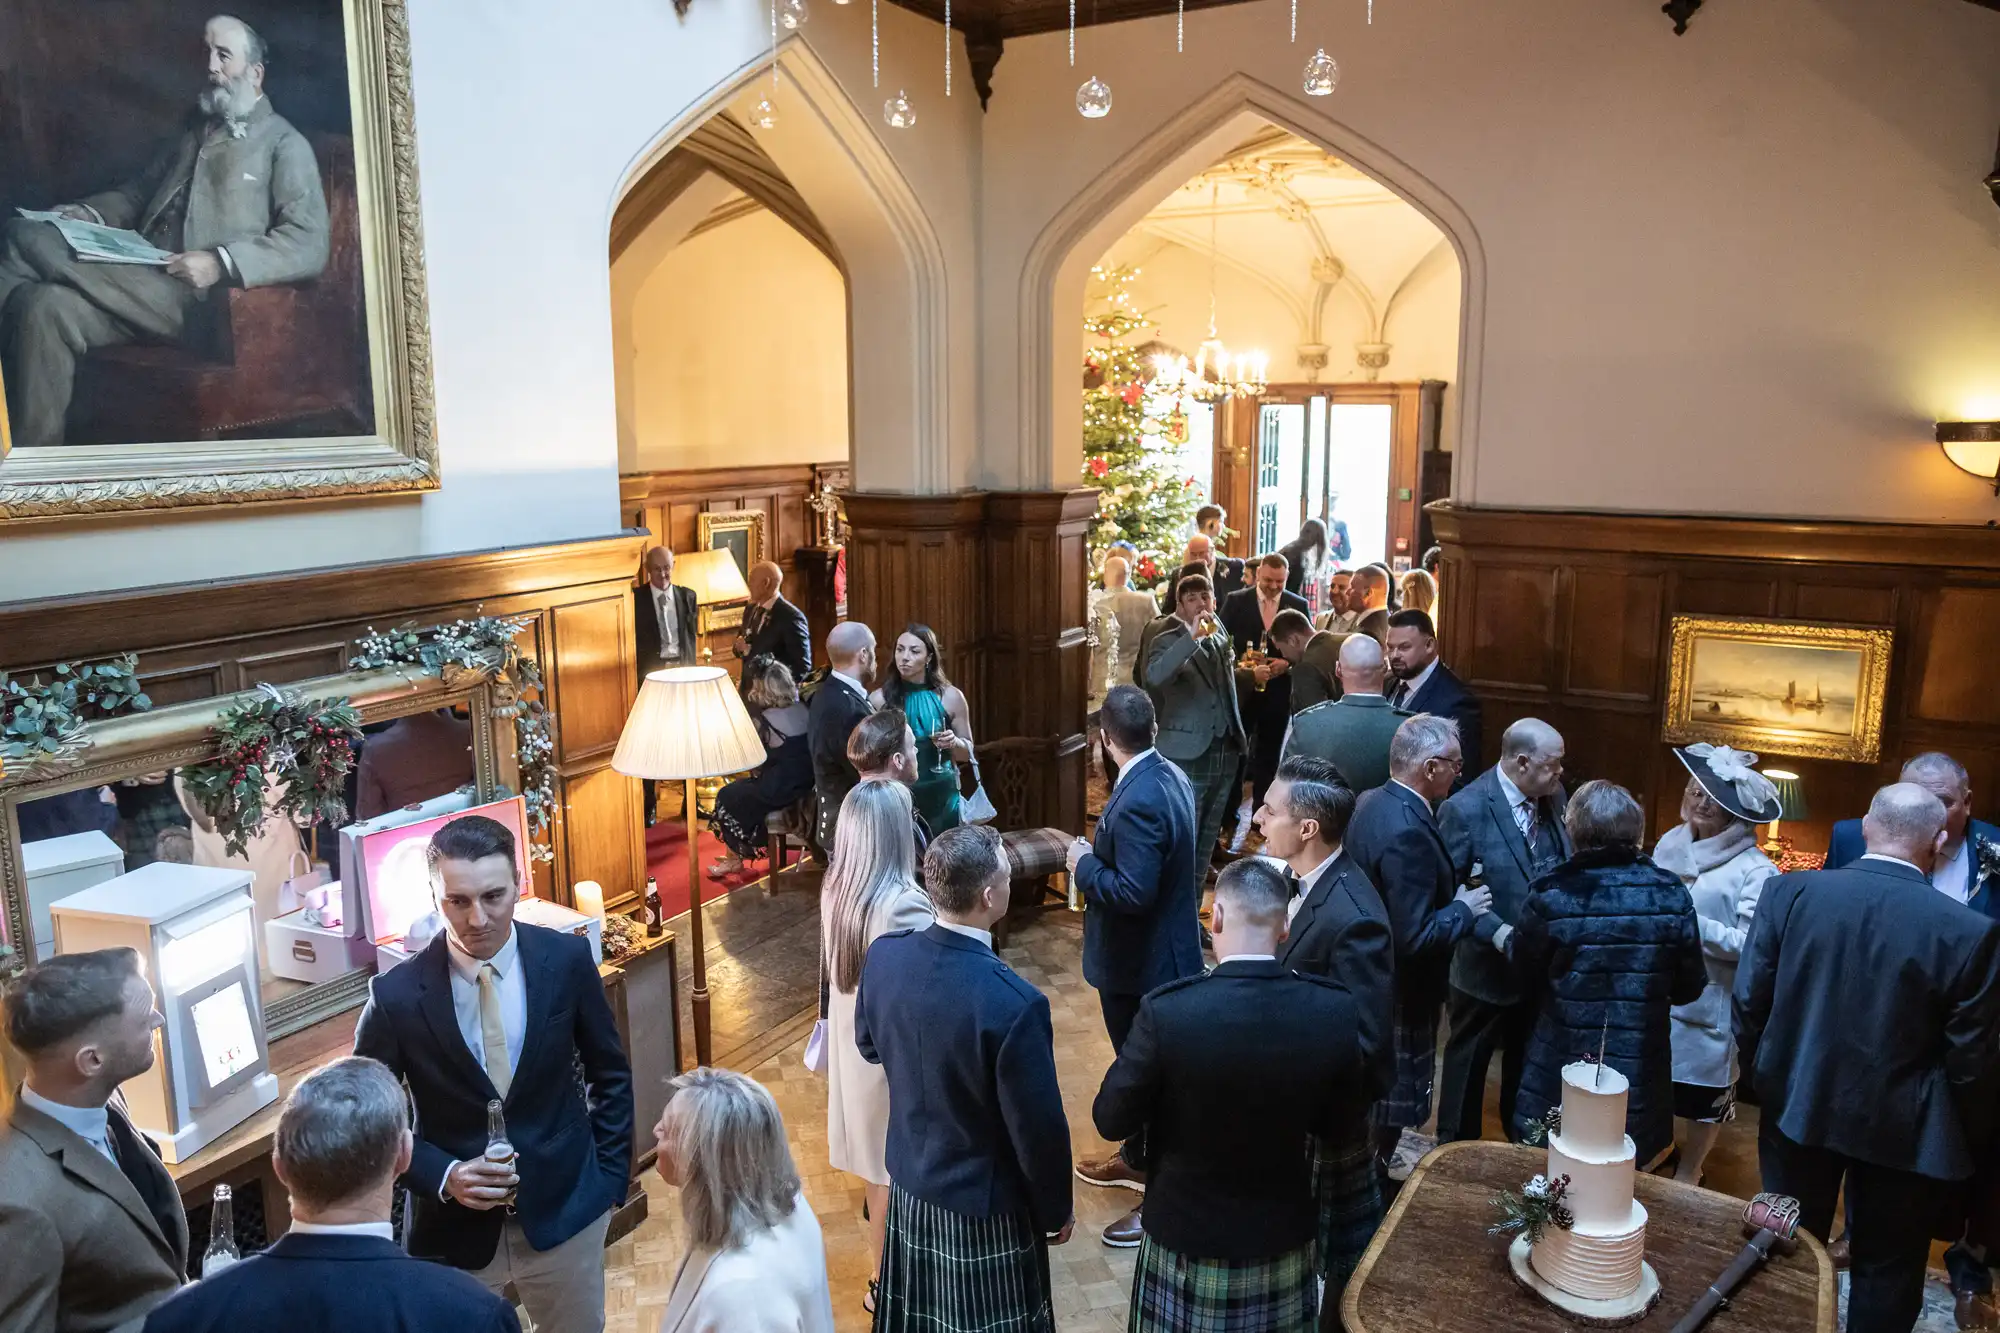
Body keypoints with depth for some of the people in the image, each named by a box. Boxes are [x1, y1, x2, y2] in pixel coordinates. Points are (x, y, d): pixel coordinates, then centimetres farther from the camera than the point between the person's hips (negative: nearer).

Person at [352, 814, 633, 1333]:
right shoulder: (397, 995, -17)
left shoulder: (567, 959, -12)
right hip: (454, 1225, -1)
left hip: (566, 1207, 2)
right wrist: (443, 1177, -16)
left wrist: (610, 1175, 0)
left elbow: (610, 1072, 2)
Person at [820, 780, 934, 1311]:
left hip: (854, 1041, 7)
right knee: (896, 1167, 13)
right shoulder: (905, 904, -30)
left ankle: (883, 1263, 44)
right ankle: (884, 1281, 30)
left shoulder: (836, 886, -7)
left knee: (878, 1160, 25)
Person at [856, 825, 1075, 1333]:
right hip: (983, 1205, -5)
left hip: (909, 1181, 6)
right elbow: (1039, 1129, -21)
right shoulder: (1014, 1004, -33)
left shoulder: (883, 955, -14)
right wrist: (1055, 1210, -4)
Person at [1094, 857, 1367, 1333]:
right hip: (1285, 1239, 2)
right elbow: (1340, 1120, -1)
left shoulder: (1166, 1012, -27)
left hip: (1187, 1238, -2)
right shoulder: (1335, 1011, -17)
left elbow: (1111, 1121, -13)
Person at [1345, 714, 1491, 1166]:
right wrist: (1463, 909, -16)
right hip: (1402, 991, -10)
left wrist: (1451, 889, 4)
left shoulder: (1371, 802, -3)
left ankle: (1376, 1155, 47)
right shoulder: (1407, 832, -33)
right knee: (1396, 1090, 11)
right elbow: (1415, 936, -31)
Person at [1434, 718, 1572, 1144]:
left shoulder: (1554, 796, -6)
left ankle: (1524, 1140, 49)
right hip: (1486, 965, -5)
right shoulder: (1465, 809, -23)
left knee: (1529, 1060, 26)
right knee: (1468, 1063, 16)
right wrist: (1495, 932, -28)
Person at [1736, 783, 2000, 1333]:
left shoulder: (1790, 891, -15)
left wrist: (1766, 1077, 8)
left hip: (1797, 1106, 2)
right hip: (1901, 1127, -1)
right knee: (1886, 1267, 18)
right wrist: (1954, 1137, 6)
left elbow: (1747, 1001, -9)